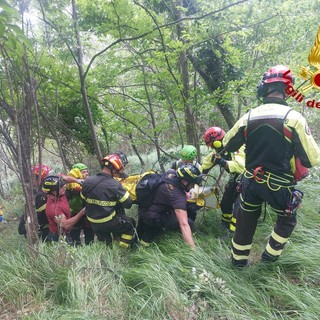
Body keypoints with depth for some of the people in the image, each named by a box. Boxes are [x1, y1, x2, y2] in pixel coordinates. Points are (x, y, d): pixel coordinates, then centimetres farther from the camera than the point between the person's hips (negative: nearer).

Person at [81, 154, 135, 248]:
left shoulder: (87, 181, -6)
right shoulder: (115, 185, -21)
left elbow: (83, 199, 9)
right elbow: (128, 204, -17)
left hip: (93, 224, 6)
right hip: (109, 223, -6)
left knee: (105, 243, 29)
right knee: (130, 223, 17)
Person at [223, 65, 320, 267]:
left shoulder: (249, 117, -5)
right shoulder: (294, 118, -17)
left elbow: (228, 145, 9)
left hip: (251, 181, 3)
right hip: (279, 185, -3)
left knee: (246, 220, 22)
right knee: (287, 220, 25)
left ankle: (239, 258, 34)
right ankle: (270, 255, 34)